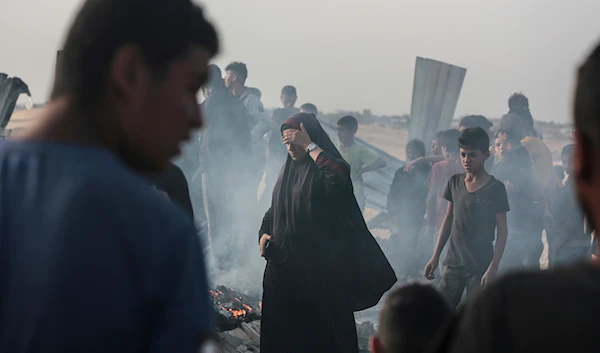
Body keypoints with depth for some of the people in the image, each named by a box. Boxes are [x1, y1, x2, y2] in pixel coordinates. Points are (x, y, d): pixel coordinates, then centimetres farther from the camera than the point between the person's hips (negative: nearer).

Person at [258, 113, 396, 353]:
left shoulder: (326, 169, -11)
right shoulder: (288, 169, 11)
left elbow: (341, 175, -36)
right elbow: (275, 210, 20)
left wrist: (309, 146, -28)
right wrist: (264, 234, 2)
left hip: (319, 265, -6)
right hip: (284, 264, 7)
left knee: (321, 328, -1)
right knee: (282, 328, 11)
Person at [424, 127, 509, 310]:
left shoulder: (495, 189, -8)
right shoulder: (455, 182, 6)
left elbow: (502, 231, -8)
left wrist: (493, 267, -15)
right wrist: (435, 257, 10)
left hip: (480, 267, -5)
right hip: (453, 263, 5)